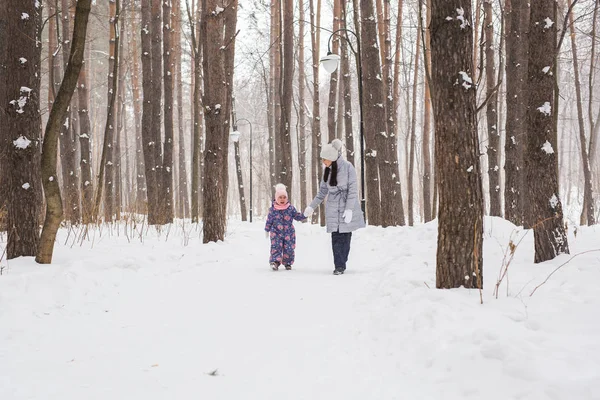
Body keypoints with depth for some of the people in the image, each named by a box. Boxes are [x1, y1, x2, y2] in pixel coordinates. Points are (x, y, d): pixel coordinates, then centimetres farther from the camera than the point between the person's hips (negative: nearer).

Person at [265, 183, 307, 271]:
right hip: (276, 233, -1)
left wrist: (304, 215, -11)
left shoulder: (291, 208, -1)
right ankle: (275, 261, -17)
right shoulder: (273, 209, -2)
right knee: (276, 247, -14)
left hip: (289, 233, 1)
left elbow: (298, 216, 6)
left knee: (289, 248, 3)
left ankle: (288, 263, 18)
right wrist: (267, 230, 11)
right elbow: (269, 221, 6)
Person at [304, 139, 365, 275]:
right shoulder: (327, 170, 6)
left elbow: (352, 189, -12)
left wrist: (349, 209, -18)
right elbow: (322, 191, 15)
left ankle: (342, 264, 7)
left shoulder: (348, 167, -11)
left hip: (348, 207, -4)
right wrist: (312, 206, 11)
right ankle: (339, 266, 0)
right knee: (336, 237, -3)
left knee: (345, 236, -2)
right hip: (333, 209, 4)